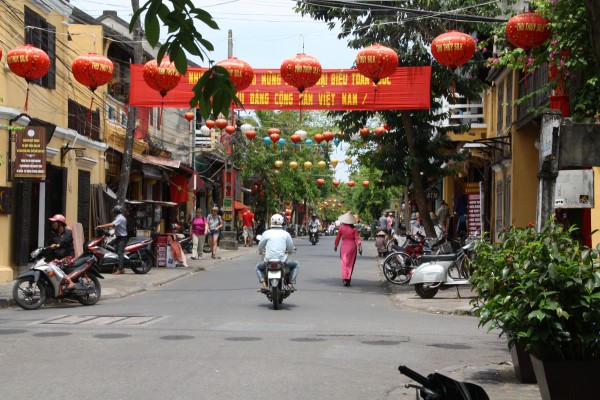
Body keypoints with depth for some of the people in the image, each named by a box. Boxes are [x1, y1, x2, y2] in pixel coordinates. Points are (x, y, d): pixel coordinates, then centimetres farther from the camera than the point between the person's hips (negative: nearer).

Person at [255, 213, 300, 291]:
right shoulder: (286, 234, 3)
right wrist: (290, 251, 34)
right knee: (296, 265, 28)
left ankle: (263, 284, 6)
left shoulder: (266, 233, 3)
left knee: (258, 267, 31)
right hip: (282, 261, 0)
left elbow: (260, 246, 12)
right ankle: (292, 284, 10)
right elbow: (291, 249, 9)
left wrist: (260, 252, 36)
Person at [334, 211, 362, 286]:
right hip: (352, 246, 1)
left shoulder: (341, 227, -4)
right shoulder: (354, 229, -5)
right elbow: (357, 238, -11)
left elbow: (338, 237, 4)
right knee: (350, 263, 10)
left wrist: (335, 245, 16)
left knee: (344, 262, 1)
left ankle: (345, 279, -14)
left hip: (344, 246, -1)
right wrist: (359, 246, -10)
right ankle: (348, 279, 12)